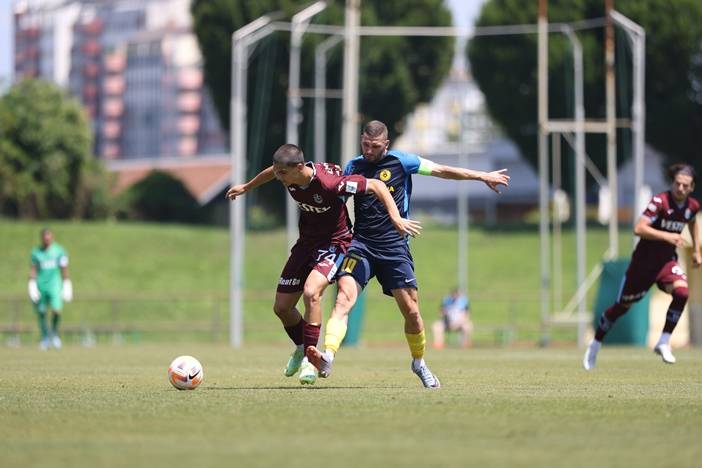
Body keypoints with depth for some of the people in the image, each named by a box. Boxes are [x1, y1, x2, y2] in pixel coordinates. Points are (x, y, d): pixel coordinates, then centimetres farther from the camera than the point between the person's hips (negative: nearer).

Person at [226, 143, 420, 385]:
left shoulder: (329, 183, -31)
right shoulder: (289, 177, -12)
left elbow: (376, 185, -24)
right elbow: (271, 172, 16)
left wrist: (395, 218, -30)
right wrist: (246, 187, 32)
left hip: (335, 243, -7)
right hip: (306, 244, 7)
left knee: (311, 292, -32)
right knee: (281, 308, 7)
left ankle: (310, 360, -20)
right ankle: (302, 348, 37)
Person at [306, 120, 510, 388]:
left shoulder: (401, 161, 2)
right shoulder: (353, 167, 8)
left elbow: (442, 171, 8)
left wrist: (482, 176, 11)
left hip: (395, 247, -1)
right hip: (361, 244, 1)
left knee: (411, 312, 0)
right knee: (344, 298, -23)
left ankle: (419, 363, 25)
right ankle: (327, 358, -36)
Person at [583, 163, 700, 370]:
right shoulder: (660, 202, -21)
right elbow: (639, 228, -30)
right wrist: (666, 236, -37)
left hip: (667, 260, 4)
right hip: (644, 260, -4)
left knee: (682, 291, -26)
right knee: (623, 305, 8)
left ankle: (664, 342, -12)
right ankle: (596, 344, 31)